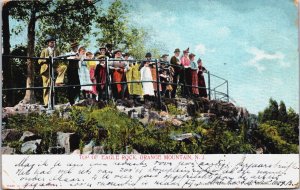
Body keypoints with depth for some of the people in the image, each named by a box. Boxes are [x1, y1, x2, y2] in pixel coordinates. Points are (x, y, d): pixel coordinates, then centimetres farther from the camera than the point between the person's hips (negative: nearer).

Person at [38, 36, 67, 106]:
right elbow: (39, 61, 3)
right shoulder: (44, 51, 9)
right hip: (46, 70, -3)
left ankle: (58, 82, -25)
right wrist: (46, 59, -15)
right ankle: (46, 102, -3)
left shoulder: (56, 51, 18)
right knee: (46, 86, -6)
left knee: (63, 67, -26)